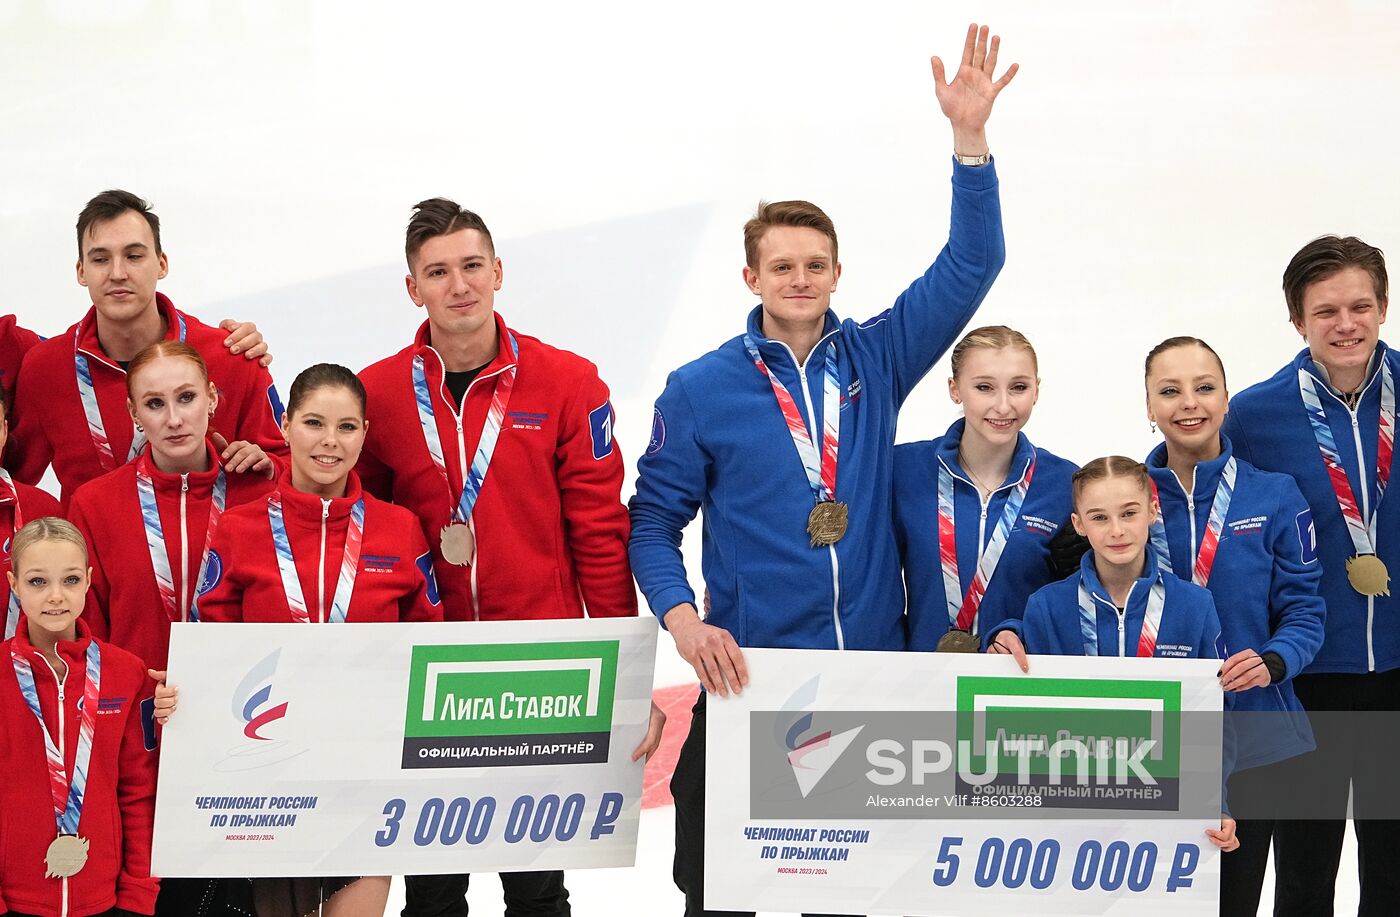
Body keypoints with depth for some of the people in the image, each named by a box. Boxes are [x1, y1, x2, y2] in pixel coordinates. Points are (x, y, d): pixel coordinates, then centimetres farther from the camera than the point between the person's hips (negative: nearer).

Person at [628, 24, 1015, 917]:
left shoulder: (875, 361, 7)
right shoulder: (701, 390, 1)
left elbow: (970, 264, 2)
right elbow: (655, 521, 3)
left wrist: (970, 136, -8)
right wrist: (682, 620, -13)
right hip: (748, 671, -2)